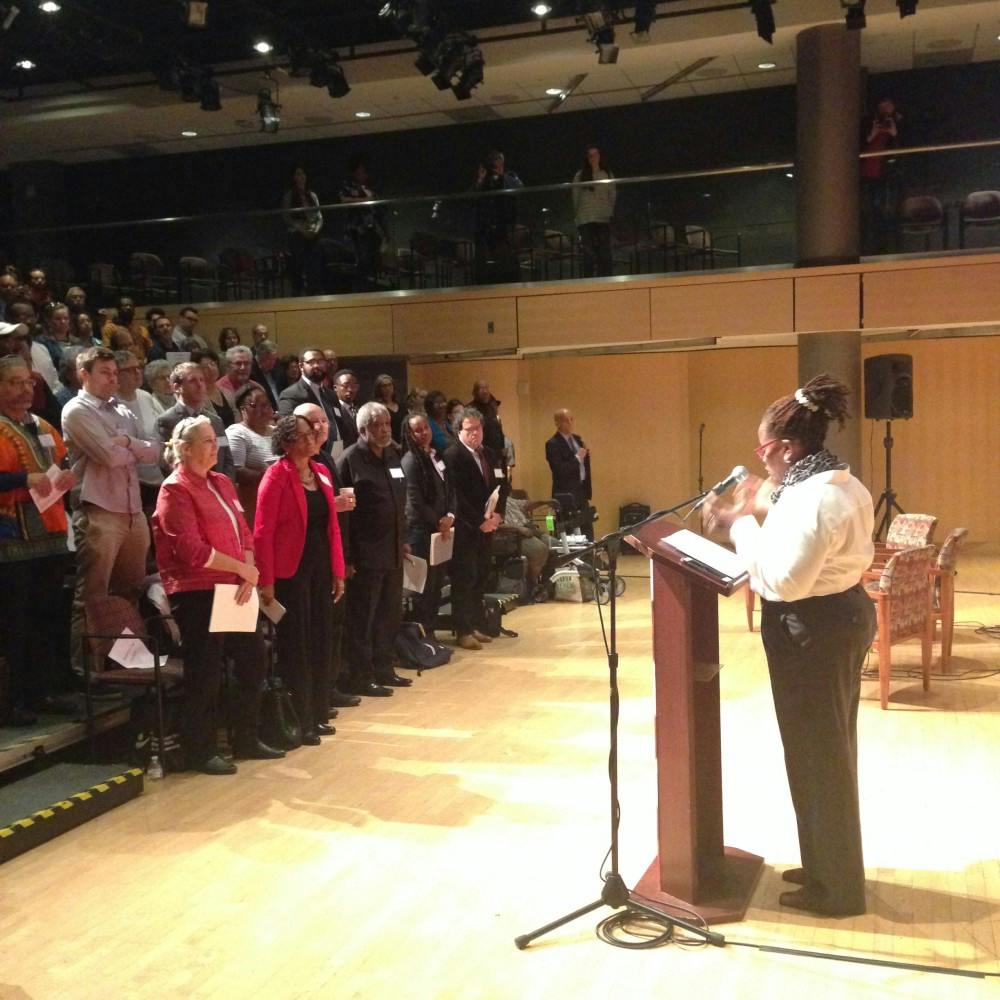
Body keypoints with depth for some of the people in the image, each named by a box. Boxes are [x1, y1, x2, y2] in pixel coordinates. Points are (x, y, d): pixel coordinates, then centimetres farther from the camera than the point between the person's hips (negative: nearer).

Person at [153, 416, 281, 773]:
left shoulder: (221, 483, 14)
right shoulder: (175, 490, -11)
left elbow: (243, 532, 11)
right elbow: (193, 550, -20)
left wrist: (249, 573, -7)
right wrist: (243, 569, -14)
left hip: (232, 589, 9)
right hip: (197, 593, -9)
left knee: (254, 659, 13)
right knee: (205, 675, -1)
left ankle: (246, 739, 27)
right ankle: (200, 751, 14)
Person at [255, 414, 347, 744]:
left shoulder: (321, 472, 11)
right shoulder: (277, 475, -9)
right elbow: (262, 531, -14)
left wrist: (338, 570, 8)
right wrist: (266, 581, -17)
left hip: (320, 568, 7)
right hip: (290, 571, -7)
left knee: (320, 642, 12)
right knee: (295, 646, 0)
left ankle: (317, 716, 24)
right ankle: (297, 723, 10)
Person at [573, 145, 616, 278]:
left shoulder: (608, 175, 12)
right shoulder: (580, 176, 6)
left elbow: (612, 196, 12)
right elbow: (575, 198, 5)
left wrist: (611, 214, 3)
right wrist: (577, 217, 0)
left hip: (604, 218, 2)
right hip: (586, 220, -2)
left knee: (605, 252, -1)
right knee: (589, 253, -5)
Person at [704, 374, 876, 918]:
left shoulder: (812, 499, -25)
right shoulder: (841, 485, 9)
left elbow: (782, 580, -28)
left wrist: (740, 525, -20)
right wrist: (763, 505, 12)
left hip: (814, 633, -11)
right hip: (841, 618, 11)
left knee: (816, 756, 3)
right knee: (830, 751, 20)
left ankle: (836, 888, 18)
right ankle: (828, 867, 35)